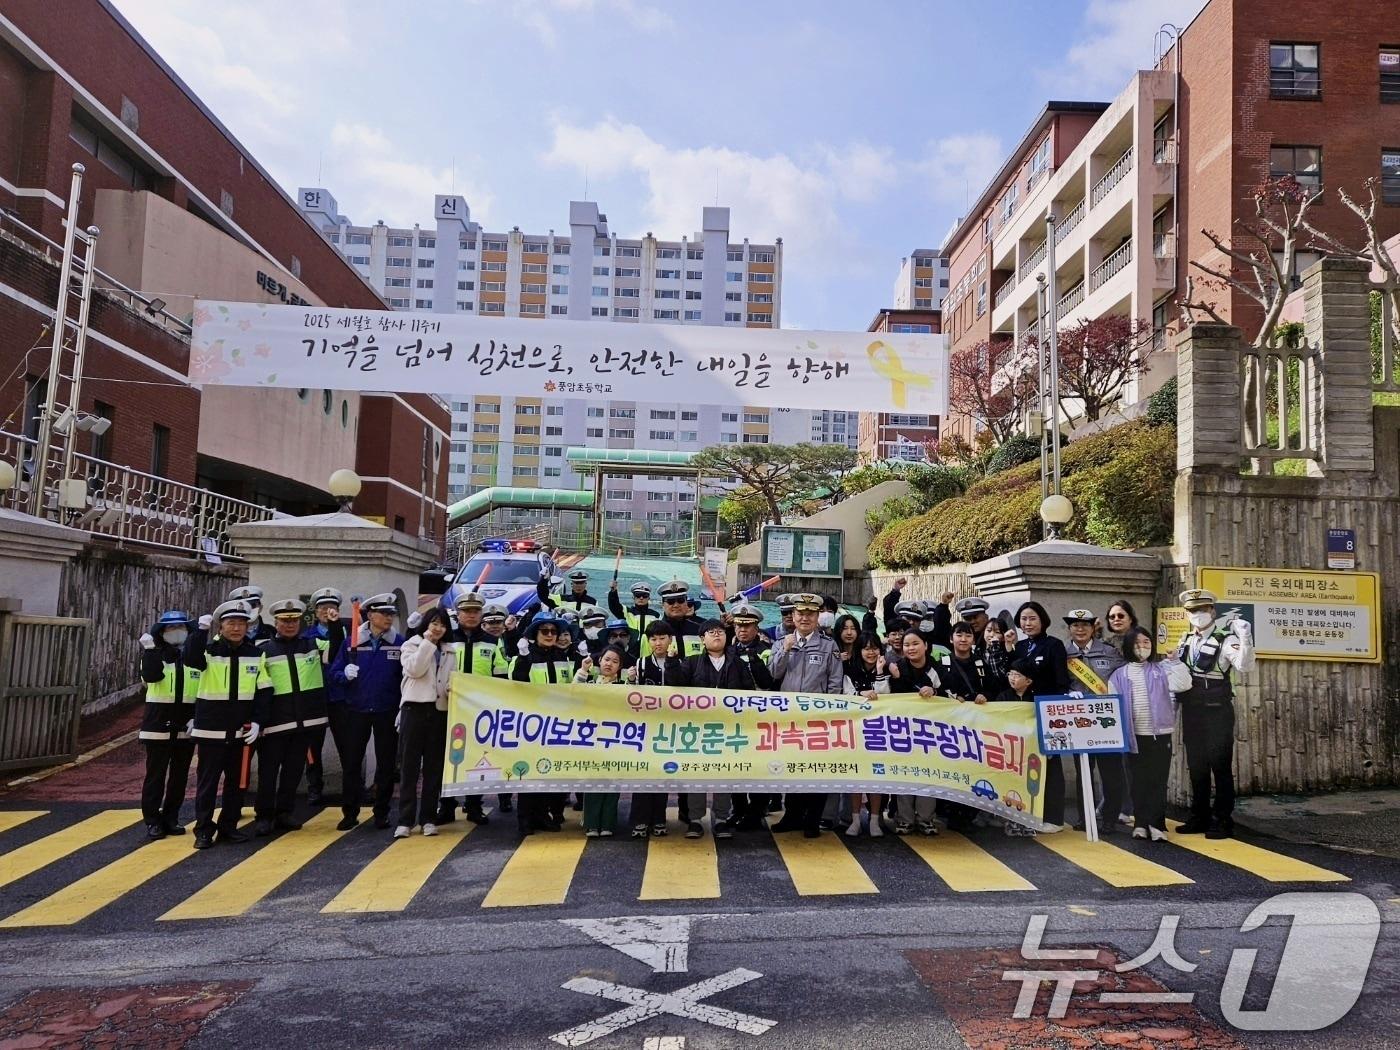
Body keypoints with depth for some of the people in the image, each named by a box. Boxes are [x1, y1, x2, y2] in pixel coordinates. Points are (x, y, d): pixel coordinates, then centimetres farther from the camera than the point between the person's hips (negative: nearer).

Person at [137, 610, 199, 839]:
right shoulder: (154, 654, 0)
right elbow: (150, 676, -22)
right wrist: (150, 649, -31)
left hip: (186, 726, 2)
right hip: (158, 724, -2)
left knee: (180, 775, 9)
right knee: (156, 774, 0)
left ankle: (171, 818, 20)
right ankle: (152, 820, 8)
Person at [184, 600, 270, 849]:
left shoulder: (256, 654, 3)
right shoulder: (209, 650, -4)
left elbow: (264, 691, 4)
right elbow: (190, 659, -28)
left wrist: (257, 721, -5)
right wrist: (201, 630, -33)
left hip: (242, 731, 3)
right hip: (211, 730, -3)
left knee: (237, 781, 10)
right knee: (207, 781, 2)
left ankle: (228, 826, 23)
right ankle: (203, 830, 11)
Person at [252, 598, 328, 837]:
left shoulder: (312, 644, 7)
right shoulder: (264, 649, -1)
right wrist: (256, 719, -8)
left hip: (305, 719, 3)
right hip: (275, 720, -3)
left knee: (294, 770, 11)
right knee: (268, 770, 3)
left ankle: (284, 813, 23)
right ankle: (264, 816, 14)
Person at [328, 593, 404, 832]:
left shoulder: (399, 642, -3)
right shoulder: (352, 641, -1)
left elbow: (406, 675, -2)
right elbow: (334, 673, 2)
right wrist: (345, 674, -19)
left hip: (387, 712, 0)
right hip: (357, 711, 0)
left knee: (386, 763, 8)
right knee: (351, 763, 4)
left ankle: (382, 813, 20)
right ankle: (350, 813, 16)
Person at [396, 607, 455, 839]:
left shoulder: (450, 652, 15)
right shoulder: (412, 645, 6)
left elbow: (452, 680, 12)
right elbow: (414, 670, -12)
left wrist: (453, 689, -10)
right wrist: (427, 642, -9)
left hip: (439, 711, 3)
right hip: (414, 708, -3)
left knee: (434, 766, 5)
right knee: (409, 765, -2)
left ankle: (428, 818, 11)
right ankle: (405, 820, 0)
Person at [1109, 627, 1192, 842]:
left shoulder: (1161, 670, 4)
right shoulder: (1119, 675, 3)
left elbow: (1183, 685, -11)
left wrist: (1174, 661, -14)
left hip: (1160, 734, 0)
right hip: (1134, 736, 1)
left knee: (1158, 781, 1)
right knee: (1139, 781, 7)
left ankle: (1156, 824, 5)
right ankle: (1141, 823, 13)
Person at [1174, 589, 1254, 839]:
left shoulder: (1225, 639, -12)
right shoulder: (1187, 640, 8)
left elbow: (1244, 667, -29)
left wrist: (1245, 640, -41)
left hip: (1217, 712, -6)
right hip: (1191, 712, 6)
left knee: (1220, 766, 0)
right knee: (1196, 766, 13)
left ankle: (1223, 821, 9)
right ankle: (1200, 817, 23)